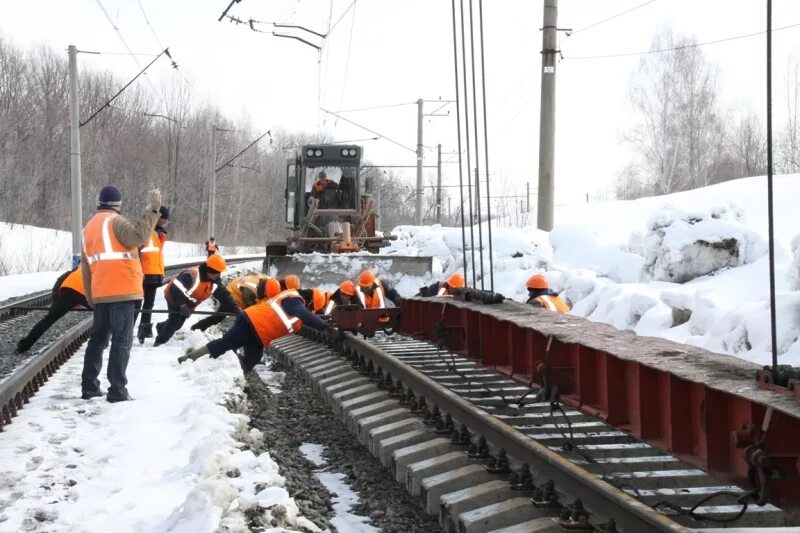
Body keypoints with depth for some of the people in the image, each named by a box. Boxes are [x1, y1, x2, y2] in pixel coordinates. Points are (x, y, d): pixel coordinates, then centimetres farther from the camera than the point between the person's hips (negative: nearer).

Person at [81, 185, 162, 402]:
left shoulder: (89, 226, 18)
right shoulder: (114, 221, -7)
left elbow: (86, 264, 20)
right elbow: (138, 237, -26)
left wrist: (90, 295, 24)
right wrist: (153, 210, -24)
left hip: (100, 292, 8)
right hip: (122, 290, -8)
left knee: (99, 337, 17)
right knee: (122, 339, -6)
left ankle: (89, 386, 18)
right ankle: (117, 390, -11)